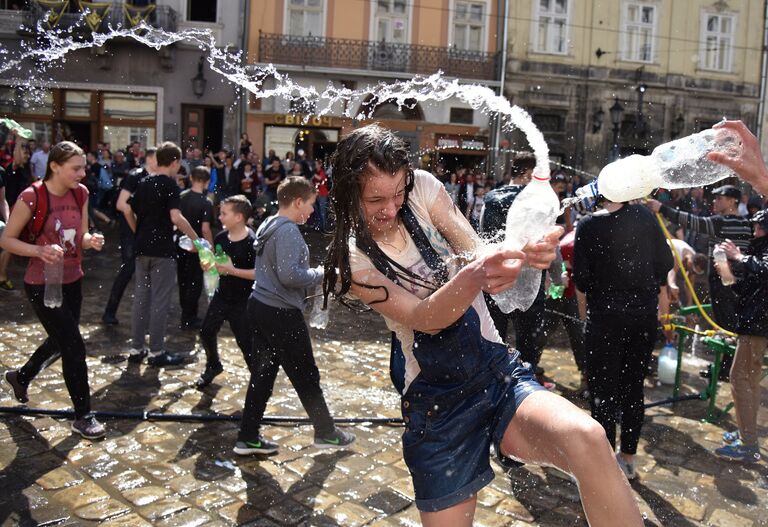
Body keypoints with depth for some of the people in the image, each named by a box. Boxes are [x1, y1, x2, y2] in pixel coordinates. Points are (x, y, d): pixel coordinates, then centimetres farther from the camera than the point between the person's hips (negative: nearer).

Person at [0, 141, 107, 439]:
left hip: (72, 281, 7)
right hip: (42, 286, -7)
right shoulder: (32, 197, -19)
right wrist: (39, 250, -28)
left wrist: (91, 241, -15)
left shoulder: (80, 194, 0)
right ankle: (83, 416, 9)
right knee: (74, 347, -6)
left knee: (60, 341, 23)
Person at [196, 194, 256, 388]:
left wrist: (233, 270, -26)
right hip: (222, 296, 7)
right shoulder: (221, 238, 1)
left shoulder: (252, 242, -19)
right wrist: (207, 264, -5)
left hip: (242, 302, -6)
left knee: (245, 342, -2)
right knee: (206, 332, 12)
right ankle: (213, 365, 38)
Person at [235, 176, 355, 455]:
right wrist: (319, 274, -11)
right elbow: (289, 275, -28)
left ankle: (248, 437, 19)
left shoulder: (269, 225, 13)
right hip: (281, 314, -9)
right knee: (306, 376, 6)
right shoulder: (288, 231, -18)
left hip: (260, 306, 9)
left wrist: (312, 275, 11)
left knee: (262, 373, 13)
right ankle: (326, 432, 22)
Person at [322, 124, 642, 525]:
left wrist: (517, 257, -35)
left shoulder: (422, 188, 0)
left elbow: (476, 253, -10)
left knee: (588, 440, -29)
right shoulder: (351, 259, -6)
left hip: (499, 372, 1)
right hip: (437, 404, -1)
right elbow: (422, 318, -20)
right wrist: (475, 275, -41)